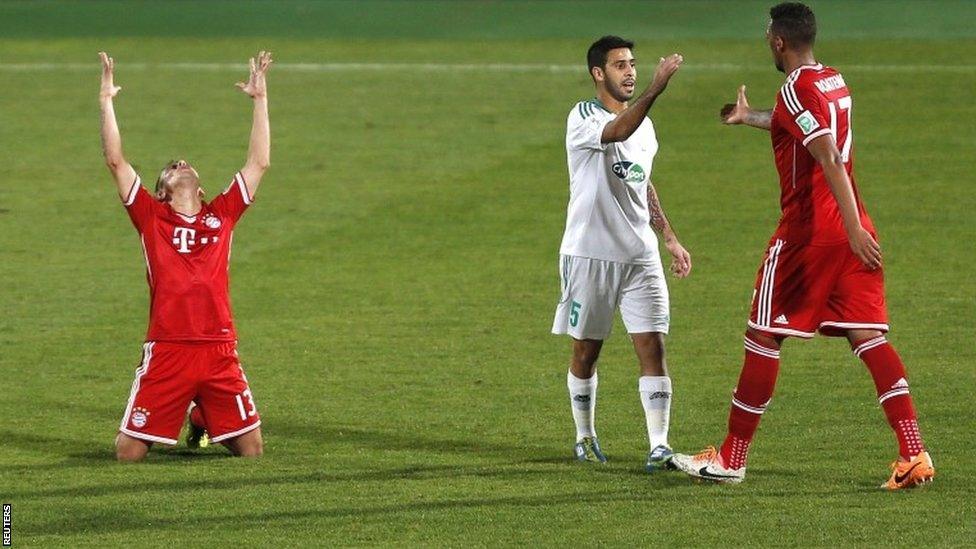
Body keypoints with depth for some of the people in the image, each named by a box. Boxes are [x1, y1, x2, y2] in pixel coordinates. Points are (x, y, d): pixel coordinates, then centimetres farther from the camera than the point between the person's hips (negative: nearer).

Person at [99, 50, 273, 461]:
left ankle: (206, 420, 36)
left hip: (219, 350, 2)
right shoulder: (151, 217, 10)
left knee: (251, 450, 3)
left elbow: (259, 162, 16)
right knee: (128, 451, -3)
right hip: (166, 350, -2)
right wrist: (106, 101, 2)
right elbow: (115, 161, 5)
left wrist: (260, 99, 16)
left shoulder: (222, 214, 15)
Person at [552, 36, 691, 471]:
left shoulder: (644, 123, 13)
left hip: (640, 254, 5)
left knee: (652, 346, -7)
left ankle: (658, 447, -10)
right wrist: (656, 88, -45)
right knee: (586, 352, 7)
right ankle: (585, 436, 26)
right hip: (589, 252, -5)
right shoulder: (583, 117, -10)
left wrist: (669, 238, 21)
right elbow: (616, 132, -34)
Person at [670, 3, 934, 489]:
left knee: (763, 338, 4)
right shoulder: (834, 83, 14)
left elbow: (830, 160, -24)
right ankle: (913, 454, -12)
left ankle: (731, 458, 11)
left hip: (807, 232, -8)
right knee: (868, 337, 2)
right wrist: (748, 117, 51)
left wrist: (854, 227, -29)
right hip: (851, 230, 8)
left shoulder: (797, 90, -13)